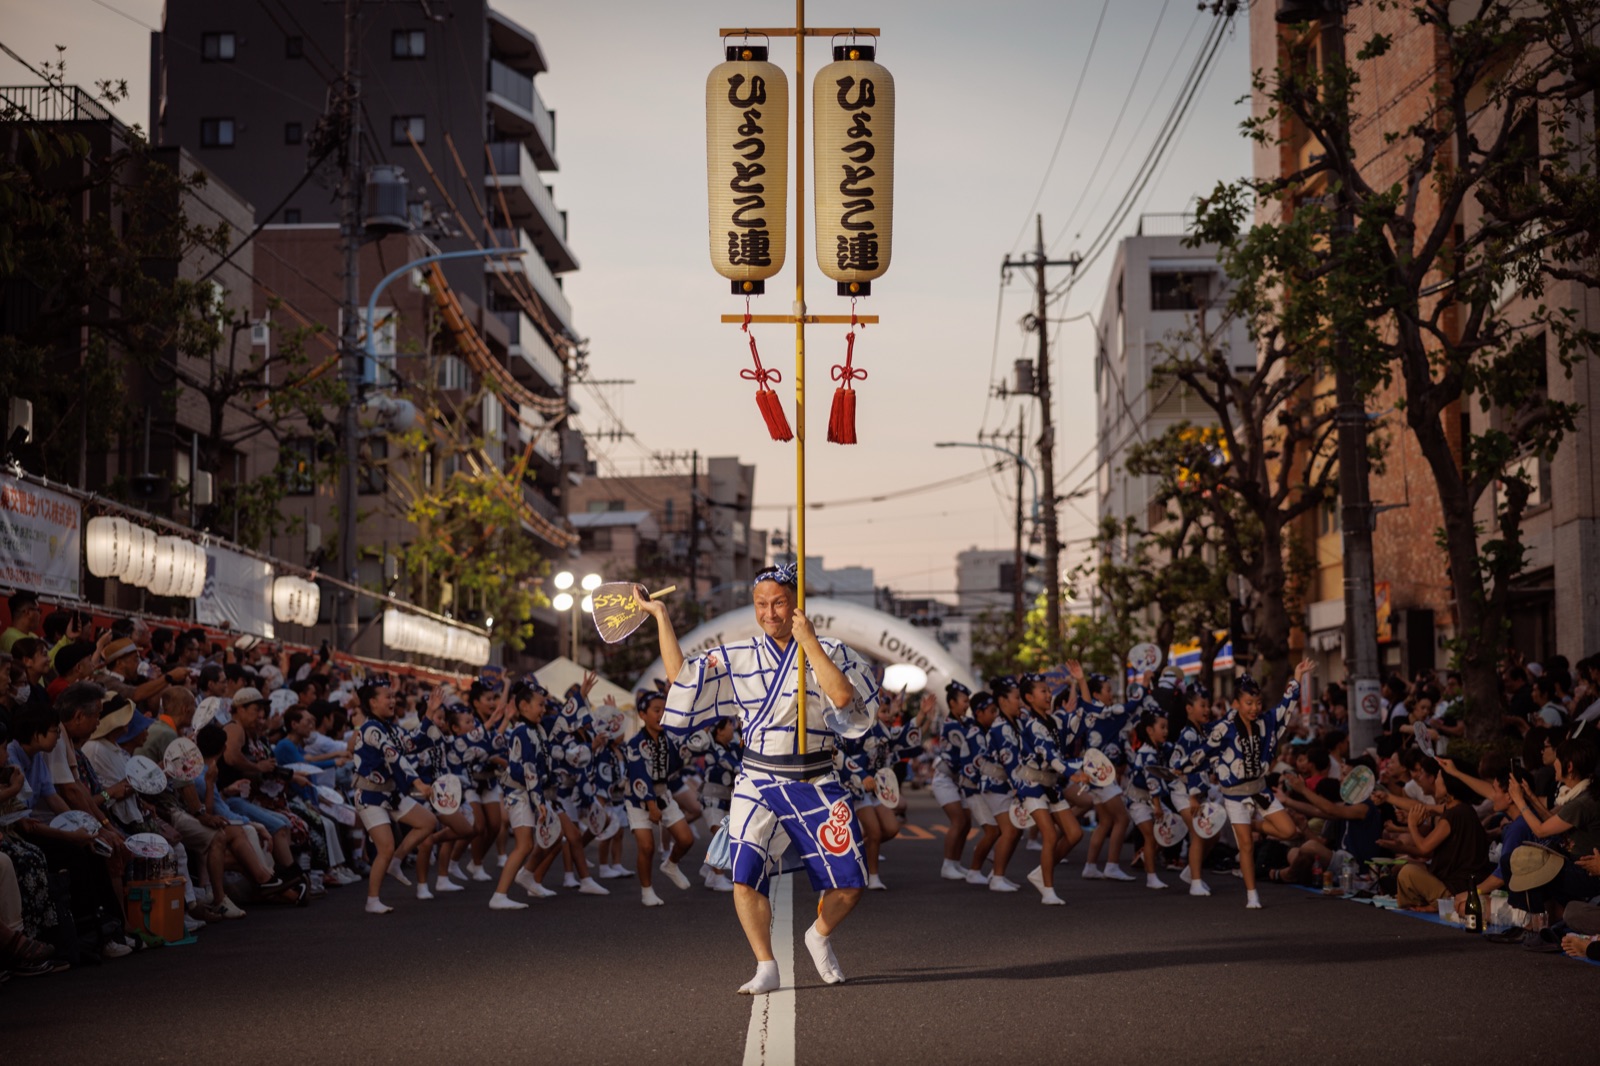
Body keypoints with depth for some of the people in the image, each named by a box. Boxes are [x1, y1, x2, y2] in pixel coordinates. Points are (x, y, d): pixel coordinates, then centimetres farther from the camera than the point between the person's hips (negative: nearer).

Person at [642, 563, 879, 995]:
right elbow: (681, 676, 0)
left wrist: (808, 642, -19)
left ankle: (820, 936, 30)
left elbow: (843, 699, -17)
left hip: (816, 785, 0)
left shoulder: (830, 653, 1)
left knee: (849, 884, -1)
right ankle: (766, 969, -2)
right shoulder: (735, 659, 7)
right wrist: (660, 615, -1)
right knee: (745, 877, -17)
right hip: (758, 785, 1)